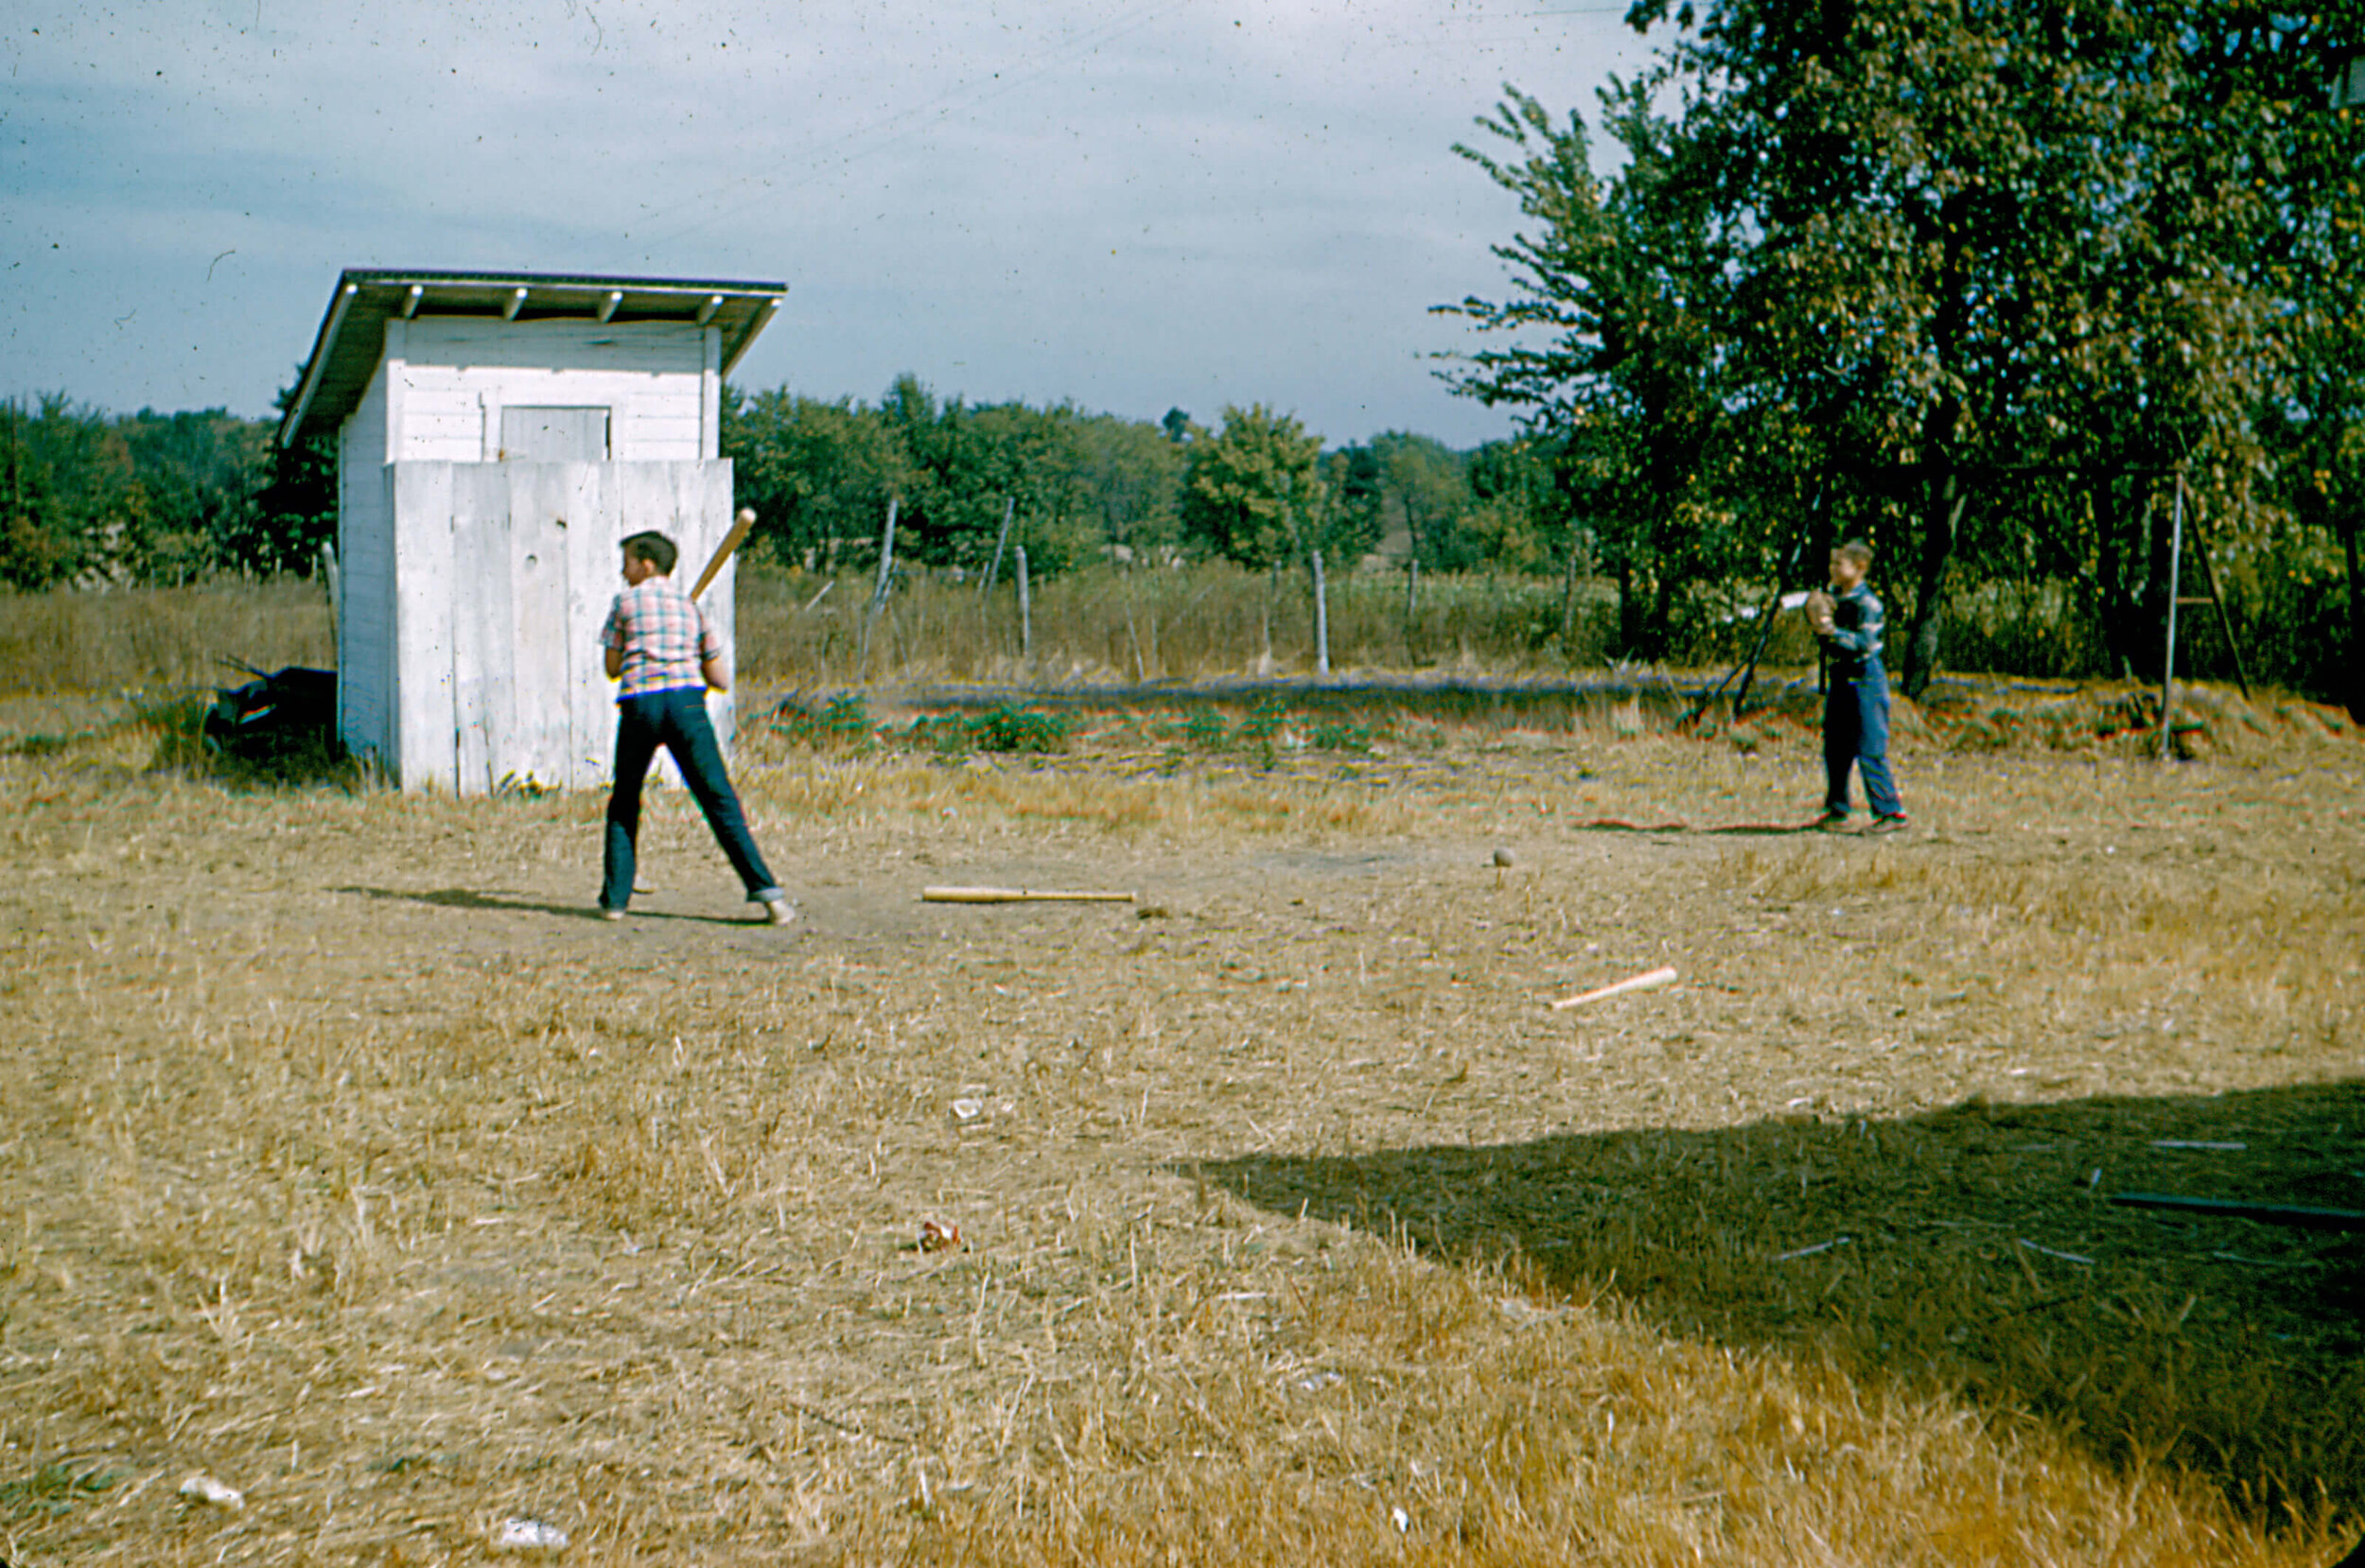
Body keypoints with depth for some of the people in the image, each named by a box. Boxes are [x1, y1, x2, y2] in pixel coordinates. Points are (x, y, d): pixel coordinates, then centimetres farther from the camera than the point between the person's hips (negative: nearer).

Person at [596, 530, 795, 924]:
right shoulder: (690, 606, 18)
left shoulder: (626, 602, 11)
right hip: (686, 700, 1)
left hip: (639, 703, -1)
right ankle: (765, 889, -11)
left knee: (624, 802, 16)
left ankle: (615, 898, 13)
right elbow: (721, 680, 18)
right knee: (720, 800, 0)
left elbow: (612, 668, 14)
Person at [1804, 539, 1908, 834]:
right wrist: (1819, 626, -2)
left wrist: (1831, 631, -30)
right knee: (1835, 747, 11)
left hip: (1865, 679, -8)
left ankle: (1891, 812, -2)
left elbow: (1865, 643, -24)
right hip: (1840, 677, 8)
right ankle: (1837, 811, 21)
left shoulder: (1867, 603, -15)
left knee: (1870, 750, -8)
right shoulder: (1834, 596, 10)